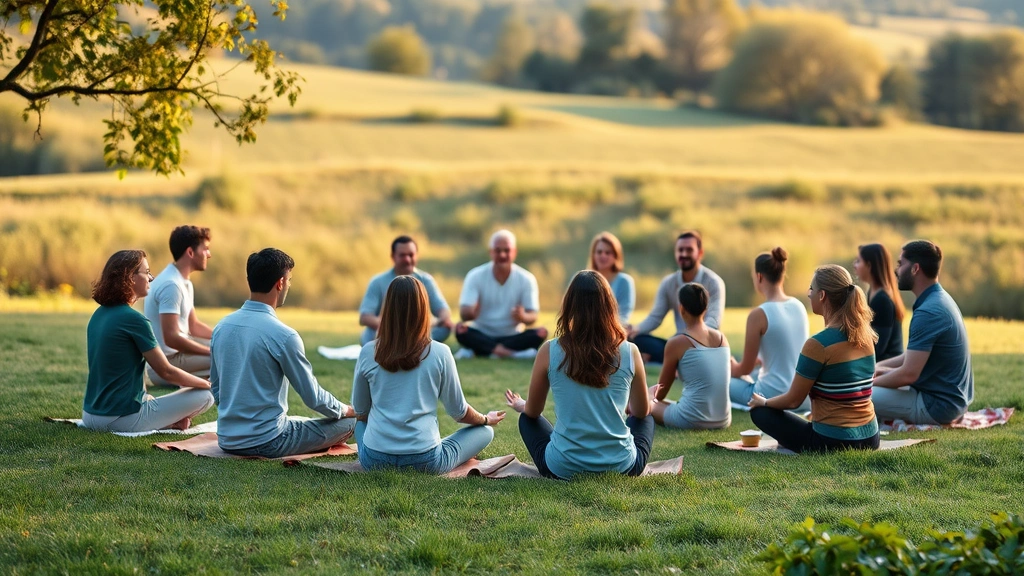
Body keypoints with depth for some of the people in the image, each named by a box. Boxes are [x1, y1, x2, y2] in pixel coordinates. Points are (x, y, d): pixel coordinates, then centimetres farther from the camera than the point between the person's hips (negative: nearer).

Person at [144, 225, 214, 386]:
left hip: (176, 351, 10)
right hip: (166, 363, -10)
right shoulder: (171, 285, -20)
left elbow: (194, 326, 21)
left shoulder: (184, 282, 12)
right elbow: (171, 338, -25)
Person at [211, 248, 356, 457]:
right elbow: (313, 397, -9)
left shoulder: (221, 327, 3)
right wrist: (346, 410, 10)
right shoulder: (283, 336, -18)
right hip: (266, 443, -7)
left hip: (226, 440, 7)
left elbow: (216, 389, 14)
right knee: (349, 422, 5)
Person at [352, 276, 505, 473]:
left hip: (375, 460, -1)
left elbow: (360, 412, 7)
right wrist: (486, 420, 22)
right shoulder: (439, 354, -12)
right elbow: (458, 412, 0)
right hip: (424, 462, 1)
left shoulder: (368, 353, -7)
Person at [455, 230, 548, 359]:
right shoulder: (475, 276, -8)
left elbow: (533, 316, -8)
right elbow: (464, 313, -14)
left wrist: (523, 317, -33)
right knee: (460, 329, -30)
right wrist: (471, 312, -40)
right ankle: (514, 352, -34)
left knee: (541, 333, -26)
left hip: (512, 337, 1)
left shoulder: (526, 279, -5)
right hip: (482, 336, -1)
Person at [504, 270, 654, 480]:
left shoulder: (549, 352, -11)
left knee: (527, 419, 30)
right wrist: (648, 401, 33)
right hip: (622, 468, 1)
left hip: (563, 469, -1)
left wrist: (521, 406, 30)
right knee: (646, 420, 32)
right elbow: (642, 411, 8)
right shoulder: (629, 352, -9)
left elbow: (532, 411, 5)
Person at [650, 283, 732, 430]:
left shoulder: (677, 343, -8)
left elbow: (661, 392, 4)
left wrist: (652, 395, 27)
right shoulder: (722, 338, 7)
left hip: (692, 421, -6)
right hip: (723, 420, 6)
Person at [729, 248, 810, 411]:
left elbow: (746, 368, -7)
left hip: (775, 398, -7)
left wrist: (731, 368, 16)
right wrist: (737, 367, 25)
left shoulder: (758, 315, -16)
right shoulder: (799, 306, 4)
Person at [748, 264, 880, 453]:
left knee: (760, 411, 11)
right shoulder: (865, 336, 2)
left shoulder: (818, 344, -19)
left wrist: (763, 402, 9)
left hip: (833, 442, -7)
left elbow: (793, 400, -9)